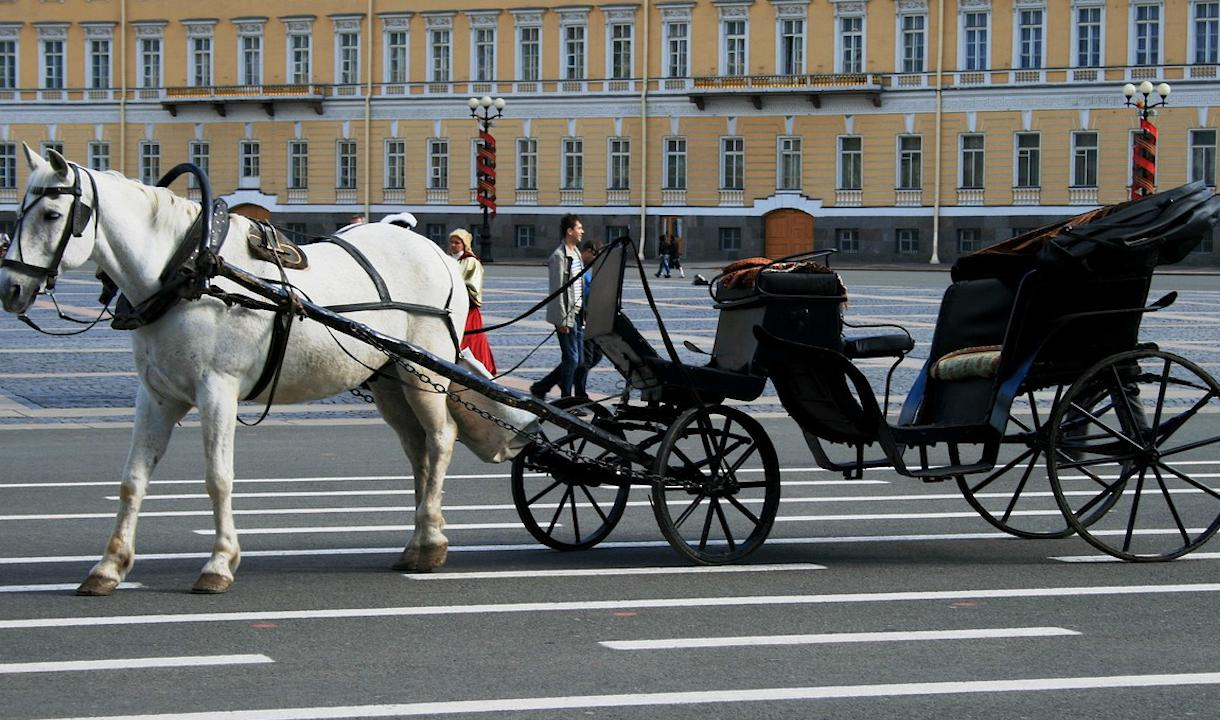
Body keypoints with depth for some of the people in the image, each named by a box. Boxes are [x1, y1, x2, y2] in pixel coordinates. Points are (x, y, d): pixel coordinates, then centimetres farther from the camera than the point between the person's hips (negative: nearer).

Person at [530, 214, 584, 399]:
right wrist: (563, 321, -18)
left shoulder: (576, 253, 15)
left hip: (576, 314, 9)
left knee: (577, 360, 11)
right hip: (565, 316, -9)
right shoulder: (559, 257, -13)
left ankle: (540, 388, 21)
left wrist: (582, 313, 17)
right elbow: (557, 290, -16)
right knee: (571, 359, -5)